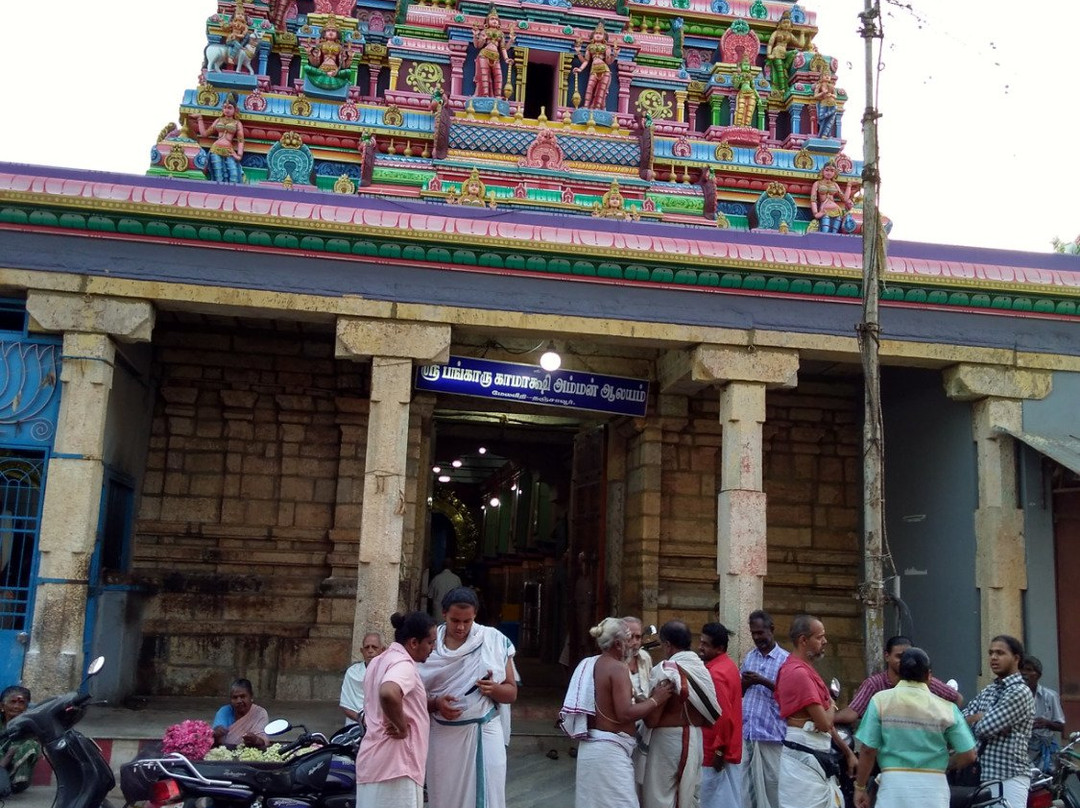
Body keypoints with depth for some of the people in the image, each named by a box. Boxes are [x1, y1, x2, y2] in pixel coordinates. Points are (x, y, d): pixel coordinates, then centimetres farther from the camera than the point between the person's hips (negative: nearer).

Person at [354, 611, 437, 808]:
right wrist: (402, 727, -21)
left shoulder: (380, 660, 17)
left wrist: (435, 704, 16)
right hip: (395, 764, -9)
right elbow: (388, 694, -35)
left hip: (373, 760, 9)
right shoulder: (403, 664, -14)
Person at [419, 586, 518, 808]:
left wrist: (494, 688, -17)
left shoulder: (495, 641, -1)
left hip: (485, 733, -1)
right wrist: (436, 703, -14)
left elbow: (512, 693, 4)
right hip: (444, 735, 1)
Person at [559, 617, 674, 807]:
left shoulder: (589, 664, 11)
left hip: (590, 746, 9)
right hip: (609, 749, -9)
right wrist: (655, 700, -11)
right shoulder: (617, 667, -15)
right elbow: (625, 714, -22)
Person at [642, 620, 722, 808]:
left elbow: (651, 719, -16)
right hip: (696, 738, 7)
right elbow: (711, 713, 5)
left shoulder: (665, 670, -17)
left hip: (669, 739, -7)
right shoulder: (701, 667, 3)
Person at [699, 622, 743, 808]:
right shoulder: (728, 665, 10)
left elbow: (723, 715, -26)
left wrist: (719, 750, -19)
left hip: (716, 753, -10)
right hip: (730, 748, 10)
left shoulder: (715, 673, -21)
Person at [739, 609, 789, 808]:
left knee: (770, 783, 2)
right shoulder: (749, 657, 14)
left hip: (770, 732, -4)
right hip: (745, 731, 4)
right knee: (743, 782, 5)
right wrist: (745, 683, -5)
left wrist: (764, 682, -16)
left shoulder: (785, 659, 0)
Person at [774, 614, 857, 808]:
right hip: (804, 758, -10)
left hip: (817, 757, 10)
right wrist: (831, 706, 2)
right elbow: (825, 722, -19)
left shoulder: (805, 670, 15)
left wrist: (847, 752, 19)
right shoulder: (798, 673, -19)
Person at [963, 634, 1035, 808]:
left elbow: (984, 728, -18)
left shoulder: (1020, 692, -12)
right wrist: (979, 718, -9)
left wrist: (976, 719, 3)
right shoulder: (988, 691, 15)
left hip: (1009, 776, -8)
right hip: (984, 774, 8)